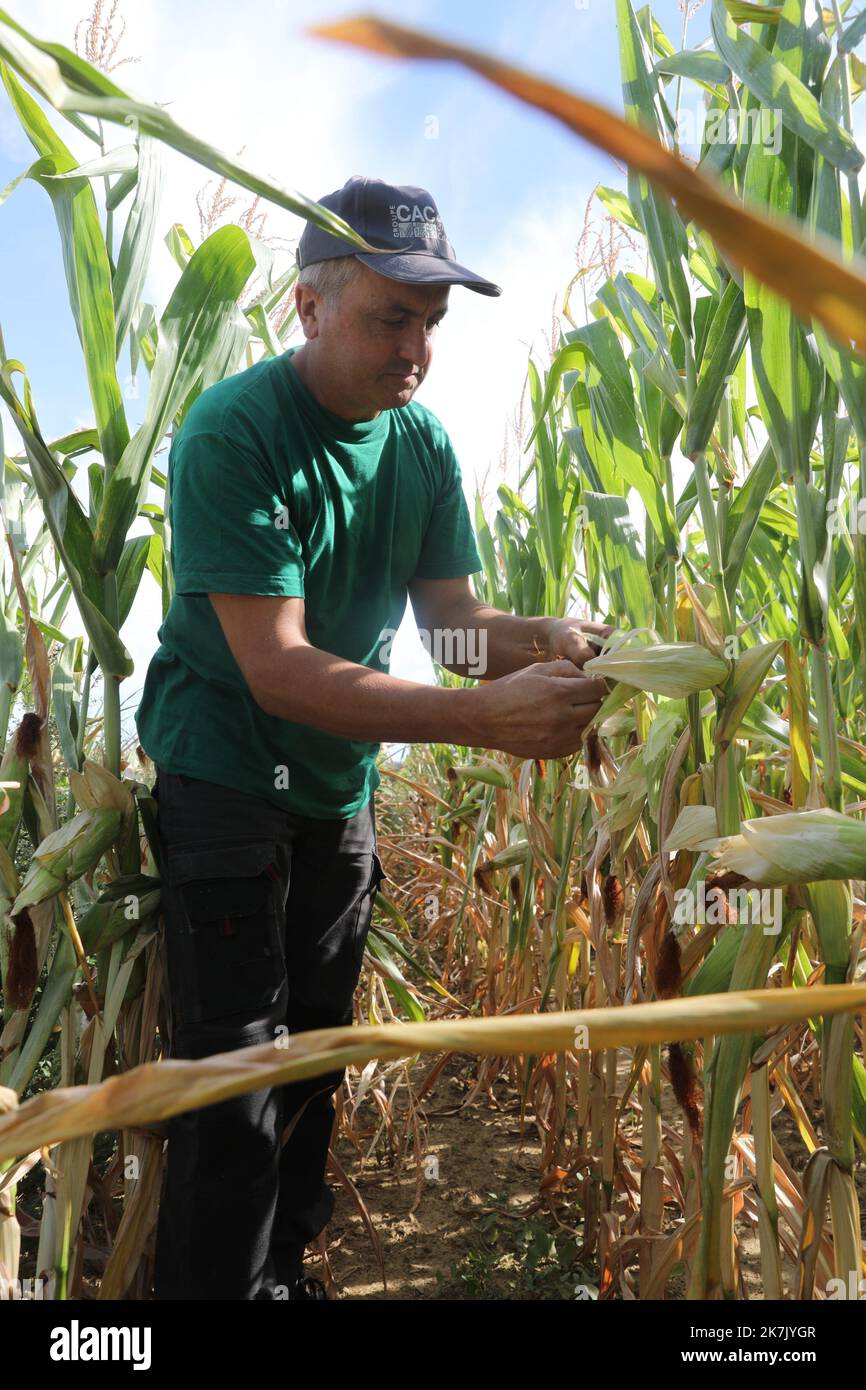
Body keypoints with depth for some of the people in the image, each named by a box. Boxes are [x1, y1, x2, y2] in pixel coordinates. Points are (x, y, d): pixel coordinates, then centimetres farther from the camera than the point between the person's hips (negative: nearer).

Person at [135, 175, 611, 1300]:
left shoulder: (422, 442, 0)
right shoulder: (231, 434, -21)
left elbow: (453, 613, 0)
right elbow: (276, 668, -28)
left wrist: (546, 643, -23)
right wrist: (486, 719, -37)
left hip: (339, 785, 6)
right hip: (223, 777, -6)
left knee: (316, 1057, 16)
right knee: (237, 1081, -4)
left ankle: (285, 1270, 35)